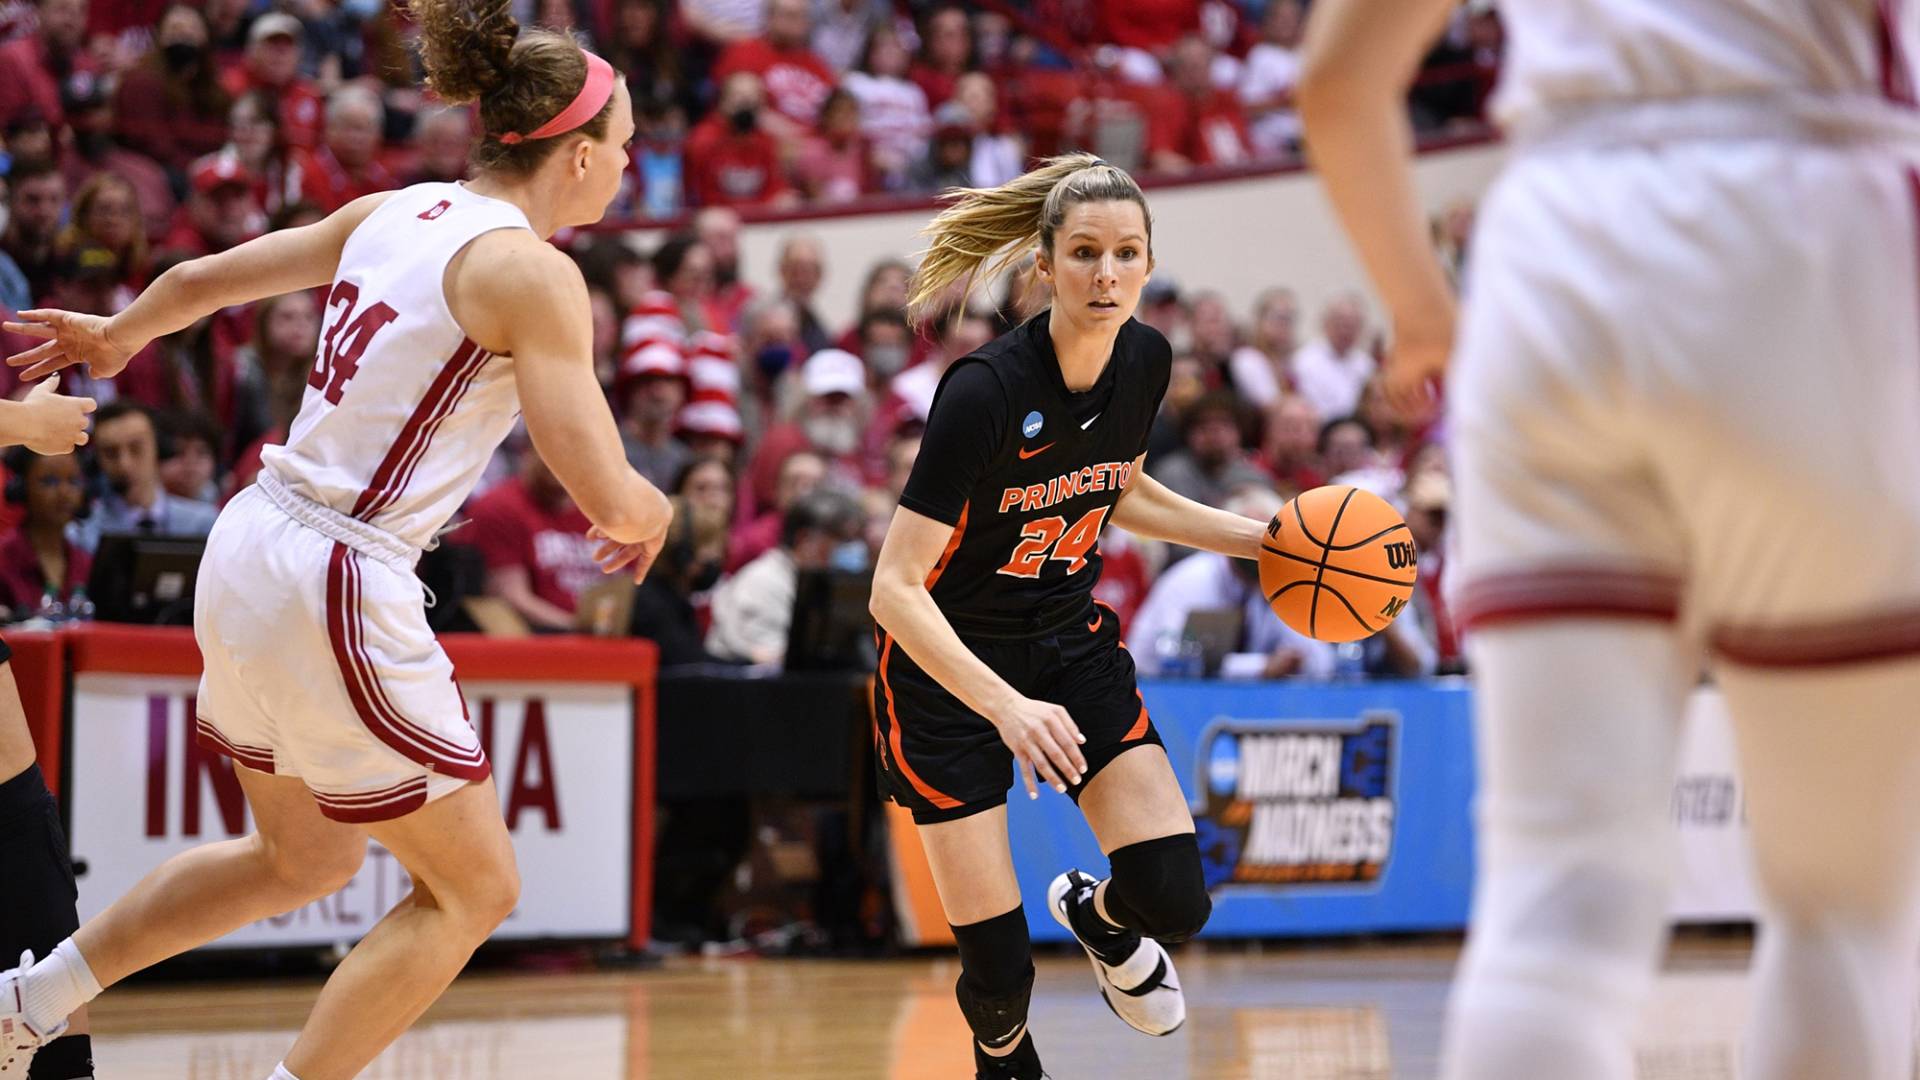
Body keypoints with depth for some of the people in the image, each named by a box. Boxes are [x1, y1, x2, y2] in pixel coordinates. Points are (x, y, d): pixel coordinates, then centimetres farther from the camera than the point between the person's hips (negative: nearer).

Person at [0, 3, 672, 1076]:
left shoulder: (398, 212, 9)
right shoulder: (532, 271, -14)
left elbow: (202, 278, 20)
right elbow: (610, 498, -17)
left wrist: (115, 334, 41)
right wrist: (654, 515, 7)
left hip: (252, 548, 9)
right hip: (340, 593, -9)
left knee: (305, 859, 28)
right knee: (474, 889, 6)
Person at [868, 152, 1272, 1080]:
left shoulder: (1146, 362, -8)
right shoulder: (986, 388, -28)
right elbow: (895, 589, -30)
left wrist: (1265, 540, 5)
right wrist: (1007, 707, -40)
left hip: (1071, 645, 5)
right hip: (946, 666, -5)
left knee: (1175, 901, -10)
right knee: (999, 970, -6)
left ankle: (1098, 916, 28)